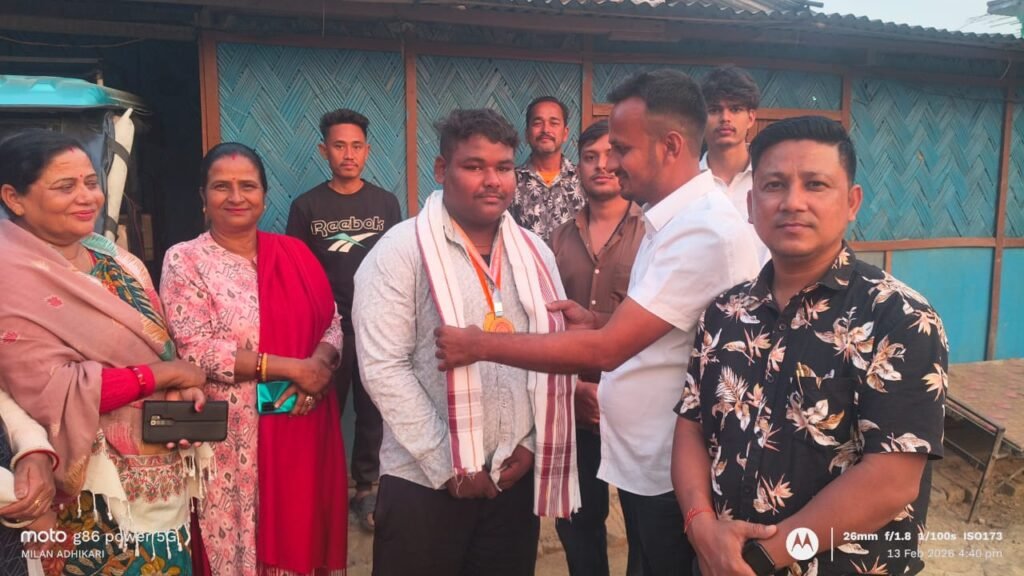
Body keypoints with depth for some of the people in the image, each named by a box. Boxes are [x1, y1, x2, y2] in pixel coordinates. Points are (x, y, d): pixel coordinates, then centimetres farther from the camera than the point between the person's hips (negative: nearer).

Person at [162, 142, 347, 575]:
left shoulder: (295, 253, 8)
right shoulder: (185, 260, -4)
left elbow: (332, 324, 7)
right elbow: (196, 352, -13)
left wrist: (318, 366, -15)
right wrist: (290, 368, -17)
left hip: (302, 424, 4)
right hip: (233, 436, -3)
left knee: (301, 535, 13)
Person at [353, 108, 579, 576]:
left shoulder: (534, 253, 7)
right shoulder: (400, 252, -9)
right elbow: (383, 367, -14)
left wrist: (531, 443, -1)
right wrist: (448, 466, -14)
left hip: (516, 476, 4)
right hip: (424, 481, -4)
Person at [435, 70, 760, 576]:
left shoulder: (704, 229, -24)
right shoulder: (670, 218, 7)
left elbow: (606, 350, -26)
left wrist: (480, 344, -18)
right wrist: (597, 322, 1)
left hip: (675, 472, -9)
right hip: (642, 458, 9)